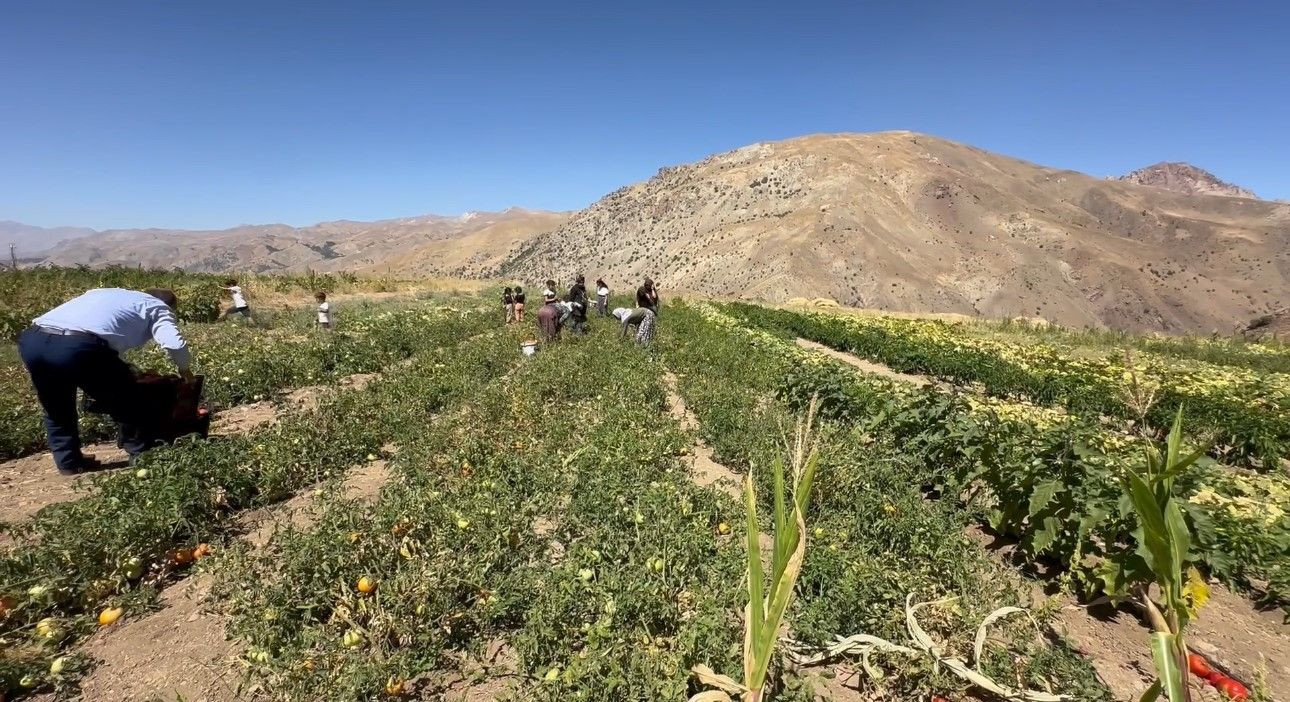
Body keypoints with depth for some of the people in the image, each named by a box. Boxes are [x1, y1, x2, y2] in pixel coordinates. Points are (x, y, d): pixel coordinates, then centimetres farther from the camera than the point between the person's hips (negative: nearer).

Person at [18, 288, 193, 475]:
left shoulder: (108, 293, 37)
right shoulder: (158, 307, 17)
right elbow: (174, 345, -2)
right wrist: (184, 368, 17)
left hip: (32, 340, 7)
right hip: (77, 346, -7)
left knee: (55, 408, 30)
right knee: (126, 399, 16)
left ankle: (68, 461, 34)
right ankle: (142, 455, 26)